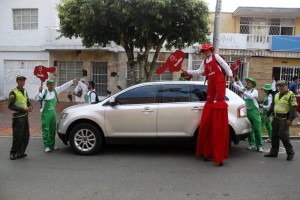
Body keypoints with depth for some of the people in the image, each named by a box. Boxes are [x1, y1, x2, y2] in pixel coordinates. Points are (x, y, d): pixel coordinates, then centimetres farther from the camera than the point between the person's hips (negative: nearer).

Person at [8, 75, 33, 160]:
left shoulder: (25, 91, 14)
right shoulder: (13, 92, -9)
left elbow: (28, 101, 23)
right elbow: (10, 106, -14)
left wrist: (30, 106, -1)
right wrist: (23, 109, -19)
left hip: (25, 116, 8)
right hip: (18, 117, -7)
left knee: (26, 136, 9)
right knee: (17, 136, -4)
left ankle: (20, 153, 20)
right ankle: (13, 153, 11)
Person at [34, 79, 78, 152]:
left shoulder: (56, 90, 2)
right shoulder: (44, 92, -12)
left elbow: (64, 86, 8)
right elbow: (36, 99, -21)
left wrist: (72, 81, 8)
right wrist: (39, 92, -36)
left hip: (53, 113, 5)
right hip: (46, 114, -5)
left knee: (53, 130, 12)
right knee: (46, 130, -3)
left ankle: (52, 145, 23)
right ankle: (46, 146, 3)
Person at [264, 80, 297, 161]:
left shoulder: (290, 95, -6)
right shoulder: (277, 95, 16)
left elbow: (293, 108, -13)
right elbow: (272, 105, 25)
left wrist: (290, 119, -20)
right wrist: (268, 114, 21)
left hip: (284, 119, -7)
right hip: (276, 118, 7)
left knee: (283, 135, -11)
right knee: (274, 135, 9)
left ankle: (290, 152, 6)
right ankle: (274, 152, 19)